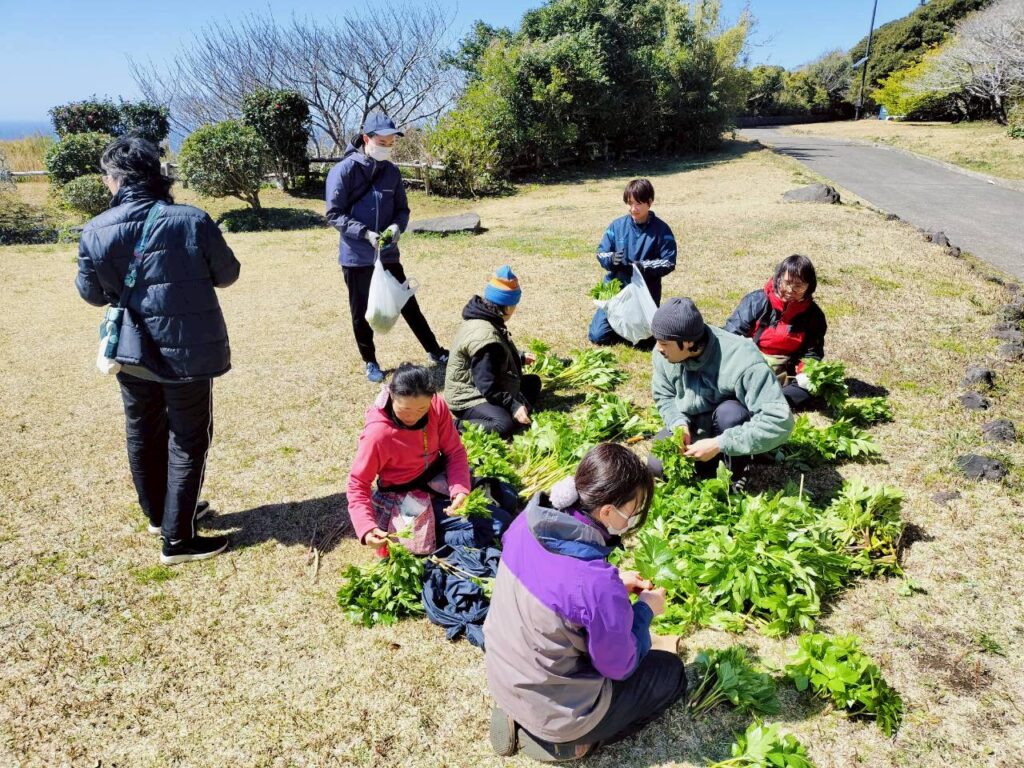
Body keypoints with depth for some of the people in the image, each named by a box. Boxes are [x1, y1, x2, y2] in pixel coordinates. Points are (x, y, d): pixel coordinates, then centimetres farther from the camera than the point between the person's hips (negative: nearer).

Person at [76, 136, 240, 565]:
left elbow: (92, 294, 6)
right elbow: (228, 274, -2)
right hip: (188, 350, -4)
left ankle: (159, 514, 38)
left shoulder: (95, 231, -5)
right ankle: (177, 539, 9)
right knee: (188, 441, 6)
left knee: (143, 435, 21)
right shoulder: (191, 221, -15)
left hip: (132, 351, 4)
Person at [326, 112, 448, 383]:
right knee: (361, 312, 10)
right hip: (356, 257, -3)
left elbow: (402, 208, 11)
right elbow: (334, 214, -11)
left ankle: (436, 352, 23)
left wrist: (397, 226, -12)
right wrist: (365, 233, -23)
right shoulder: (344, 171, -12)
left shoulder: (392, 171, 3)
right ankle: (370, 362, 26)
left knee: (408, 304, 11)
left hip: (388, 254, 3)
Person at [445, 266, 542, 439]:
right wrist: (513, 406, -28)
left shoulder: (486, 321, 4)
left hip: (487, 388, 11)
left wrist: (520, 358, 34)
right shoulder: (484, 337, -29)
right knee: (506, 425, -35)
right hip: (469, 398, -11)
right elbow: (487, 386, -30)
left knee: (532, 382, 20)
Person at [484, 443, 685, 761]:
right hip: (553, 711, -6)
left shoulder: (527, 522, -14)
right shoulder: (599, 585, -34)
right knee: (671, 671, 14)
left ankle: (521, 718, 16)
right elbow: (619, 668, -15)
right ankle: (564, 739, 5)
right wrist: (644, 611, 0)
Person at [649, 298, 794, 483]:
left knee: (729, 412, -37)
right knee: (656, 465, -17)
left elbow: (779, 421, -40)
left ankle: (735, 477, -11)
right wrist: (679, 423, -22)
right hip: (695, 426, 4)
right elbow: (664, 396, 0)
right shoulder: (663, 353, -19)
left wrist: (719, 444, -40)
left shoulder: (741, 361, -37)